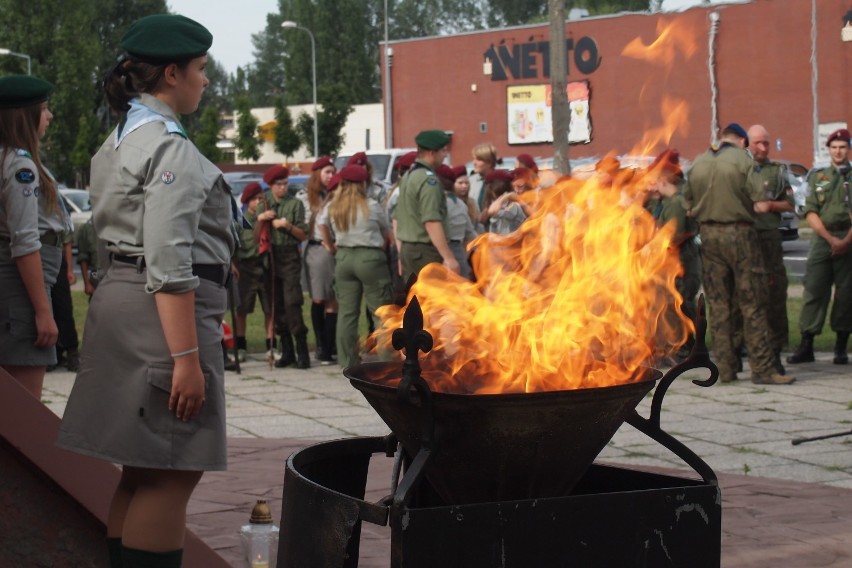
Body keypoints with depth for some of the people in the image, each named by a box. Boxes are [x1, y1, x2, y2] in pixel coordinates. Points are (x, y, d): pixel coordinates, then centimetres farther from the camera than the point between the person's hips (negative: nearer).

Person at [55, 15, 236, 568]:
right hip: (161, 313, -10)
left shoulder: (119, 141, 17)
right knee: (172, 476, -7)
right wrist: (186, 357, -23)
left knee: (143, 472, 16)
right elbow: (169, 264, -21)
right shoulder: (170, 145, -14)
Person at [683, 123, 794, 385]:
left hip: (709, 234, 5)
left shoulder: (698, 163, 8)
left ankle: (725, 368, 8)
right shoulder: (742, 160, -7)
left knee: (718, 304, 8)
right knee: (752, 304, -1)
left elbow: (688, 200, 10)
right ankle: (762, 368, -3)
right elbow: (758, 200, -12)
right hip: (738, 233, -5)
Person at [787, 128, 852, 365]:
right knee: (813, 292, -3)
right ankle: (806, 347, -2)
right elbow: (810, 212, 4)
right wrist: (830, 238, -8)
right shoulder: (818, 177, 12)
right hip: (821, 239, 1)